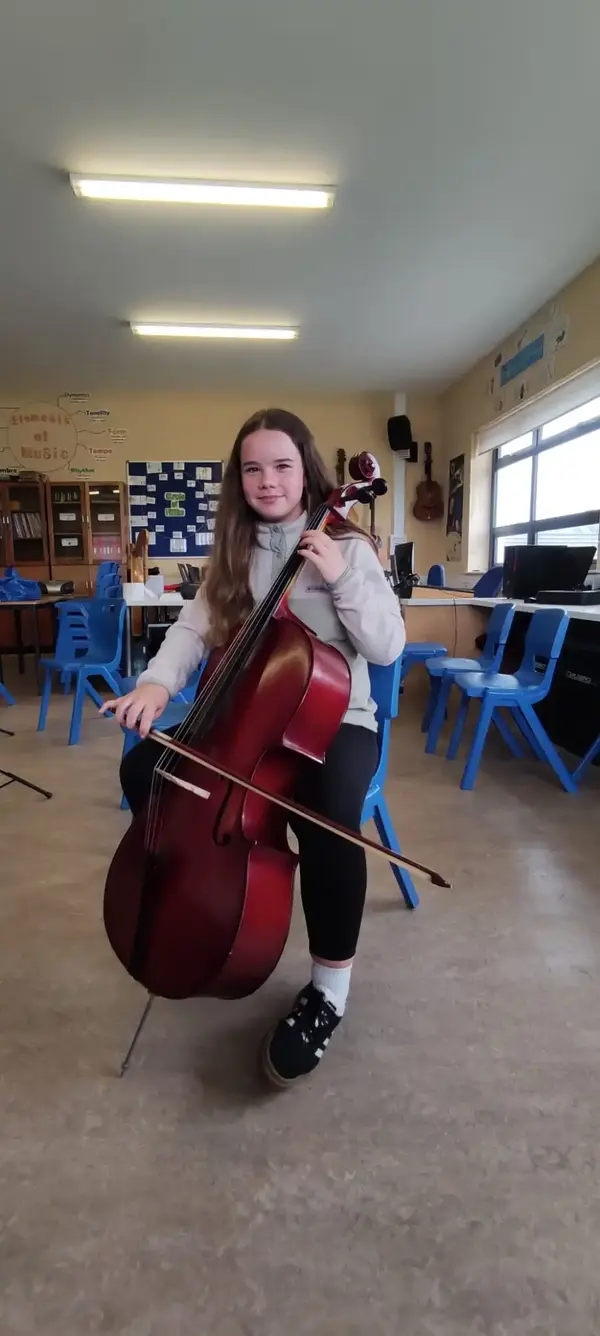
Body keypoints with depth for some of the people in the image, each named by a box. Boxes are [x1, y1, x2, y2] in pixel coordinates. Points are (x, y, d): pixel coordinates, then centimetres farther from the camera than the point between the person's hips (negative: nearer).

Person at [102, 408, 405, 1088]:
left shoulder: (348, 547, -3)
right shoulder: (234, 553, 9)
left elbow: (388, 647, -10)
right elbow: (195, 626, -4)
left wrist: (341, 578, -22)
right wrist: (157, 681, -23)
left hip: (334, 720, -4)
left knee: (329, 817, -35)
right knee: (145, 769, -12)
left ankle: (329, 986, -11)